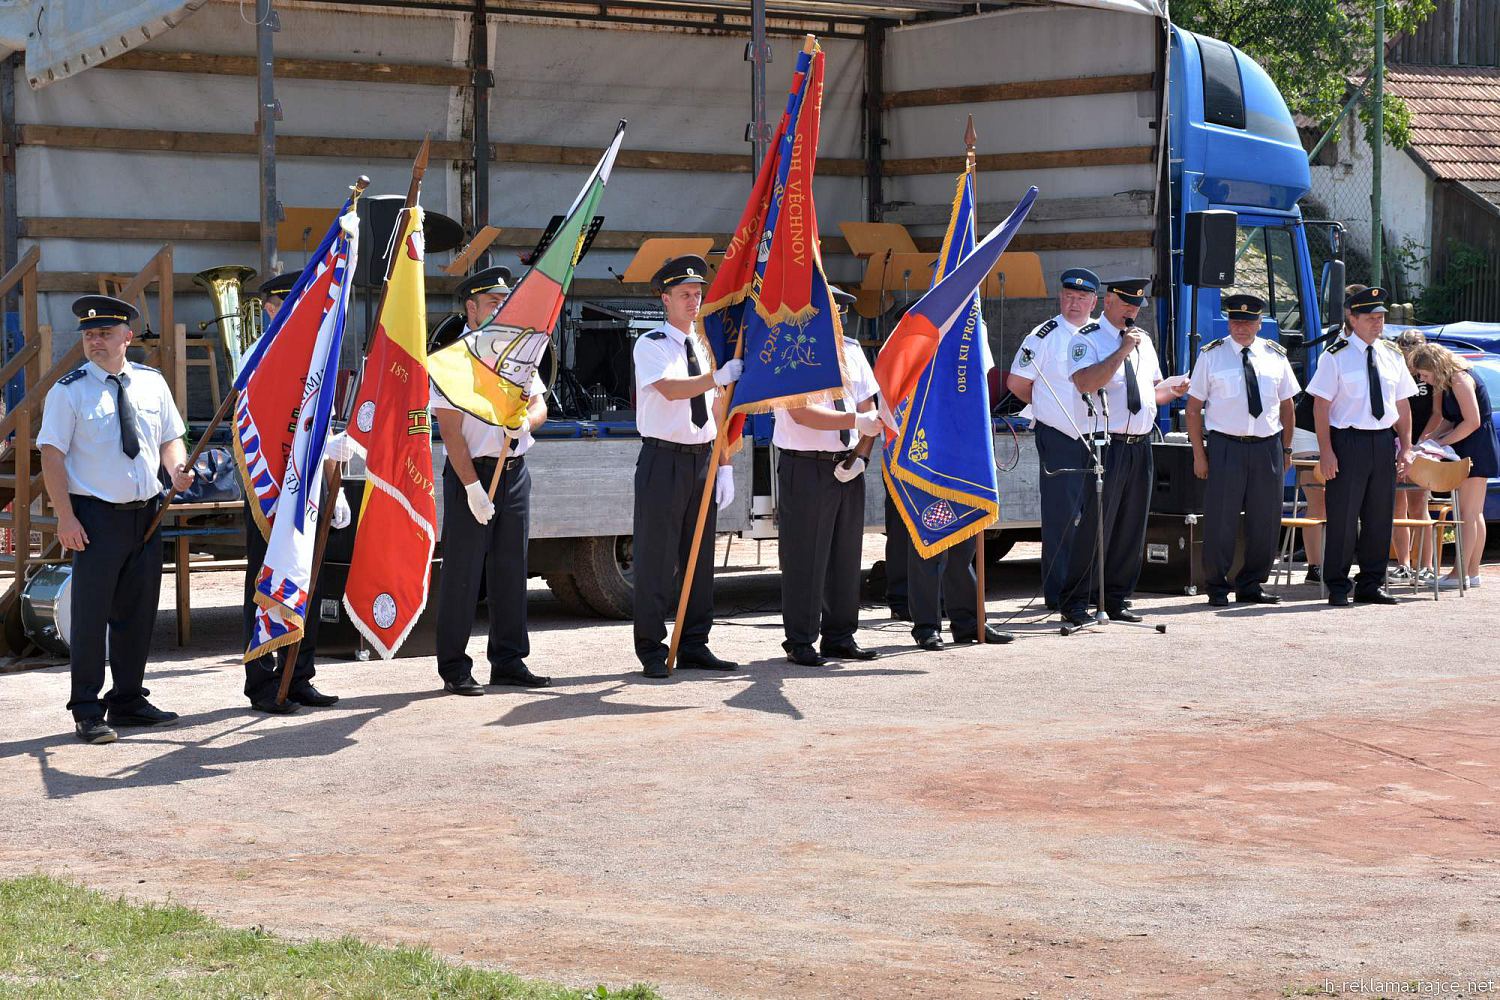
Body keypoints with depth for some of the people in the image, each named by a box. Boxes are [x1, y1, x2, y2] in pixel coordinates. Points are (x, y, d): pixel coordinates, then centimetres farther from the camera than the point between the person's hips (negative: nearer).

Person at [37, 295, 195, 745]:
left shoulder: (151, 383, 8)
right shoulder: (70, 391, -6)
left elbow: (170, 437, 16)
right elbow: (52, 455, -8)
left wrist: (177, 469, -7)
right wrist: (66, 517, -16)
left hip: (146, 513, 5)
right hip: (96, 517, -5)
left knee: (139, 613, 12)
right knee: (91, 615, -4)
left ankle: (129, 701, 24)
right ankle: (88, 712, 3)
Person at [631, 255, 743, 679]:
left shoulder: (705, 348, 14)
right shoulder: (651, 345, -6)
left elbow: (716, 408, 15)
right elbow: (671, 389, -24)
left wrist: (724, 465, 9)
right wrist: (718, 377, -39)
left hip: (703, 460, 6)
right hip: (664, 458, -6)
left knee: (699, 557, 9)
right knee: (657, 558, -5)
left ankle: (694, 646, 17)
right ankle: (652, 651, 0)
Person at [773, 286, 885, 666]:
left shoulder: (850, 349, 11)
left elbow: (866, 405, 11)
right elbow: (802, 413, -19)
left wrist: (859, 454, -3)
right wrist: (856, 420, -26)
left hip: (847, 466, 7)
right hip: (805, 467, -7)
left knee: (846, 555, 11)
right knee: (804, 557, -4)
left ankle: (839, 636, 21)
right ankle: (800, 643, 4)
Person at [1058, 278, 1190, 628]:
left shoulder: (1143, 341, 19)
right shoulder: (1087, 339, -4)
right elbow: (1085, 382, -21)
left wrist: (1173, 389, 3)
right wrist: (1122, 351, -20)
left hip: (1140, 445, 7)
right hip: (1107, 445, -7)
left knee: (1132, 527, 8)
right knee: (1095, 525, -9)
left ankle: (1116, 601, 16)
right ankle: (1074, 604, -4)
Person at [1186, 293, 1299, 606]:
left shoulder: (1275, 356, 10)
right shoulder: (1211, 356, 1)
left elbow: (1286, 405, 16)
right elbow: (1194, 407, 1)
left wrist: (1286, 449, 10)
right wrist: (1199, 454, -4)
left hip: (1268, 447, 3)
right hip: (1225, 446, -3)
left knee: (1265, 522, 6)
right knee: (1221, 521, -3)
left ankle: (1251, 585, 19)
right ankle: (1217, 589, 8)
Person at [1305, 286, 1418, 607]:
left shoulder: (1392, 356, 11)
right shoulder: (1336, 357, -4)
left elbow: (1403, 404, 15)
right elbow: (1321, 405, -7)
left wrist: (1406, 447, 9)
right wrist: (1326, 450, -13)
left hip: (1384, 442, 5)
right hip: (1348, 441, -5)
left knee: (1380, 517, 8)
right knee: (1343, 517, -4)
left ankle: (1371, 585, 17)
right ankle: (1338, 588, 5)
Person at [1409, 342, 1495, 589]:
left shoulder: (1460, 380, -17)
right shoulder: (1445, 383, 12)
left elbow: (1472, 422, -21)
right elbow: (1449, 419, 12)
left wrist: (1440, 442, -15)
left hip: (1477, 447, -10)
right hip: (1469, 450, 10)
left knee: (1467, 512, -9)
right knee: (1474, 513, 11)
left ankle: (1460, 573, -10)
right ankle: (1473, 572, 14)